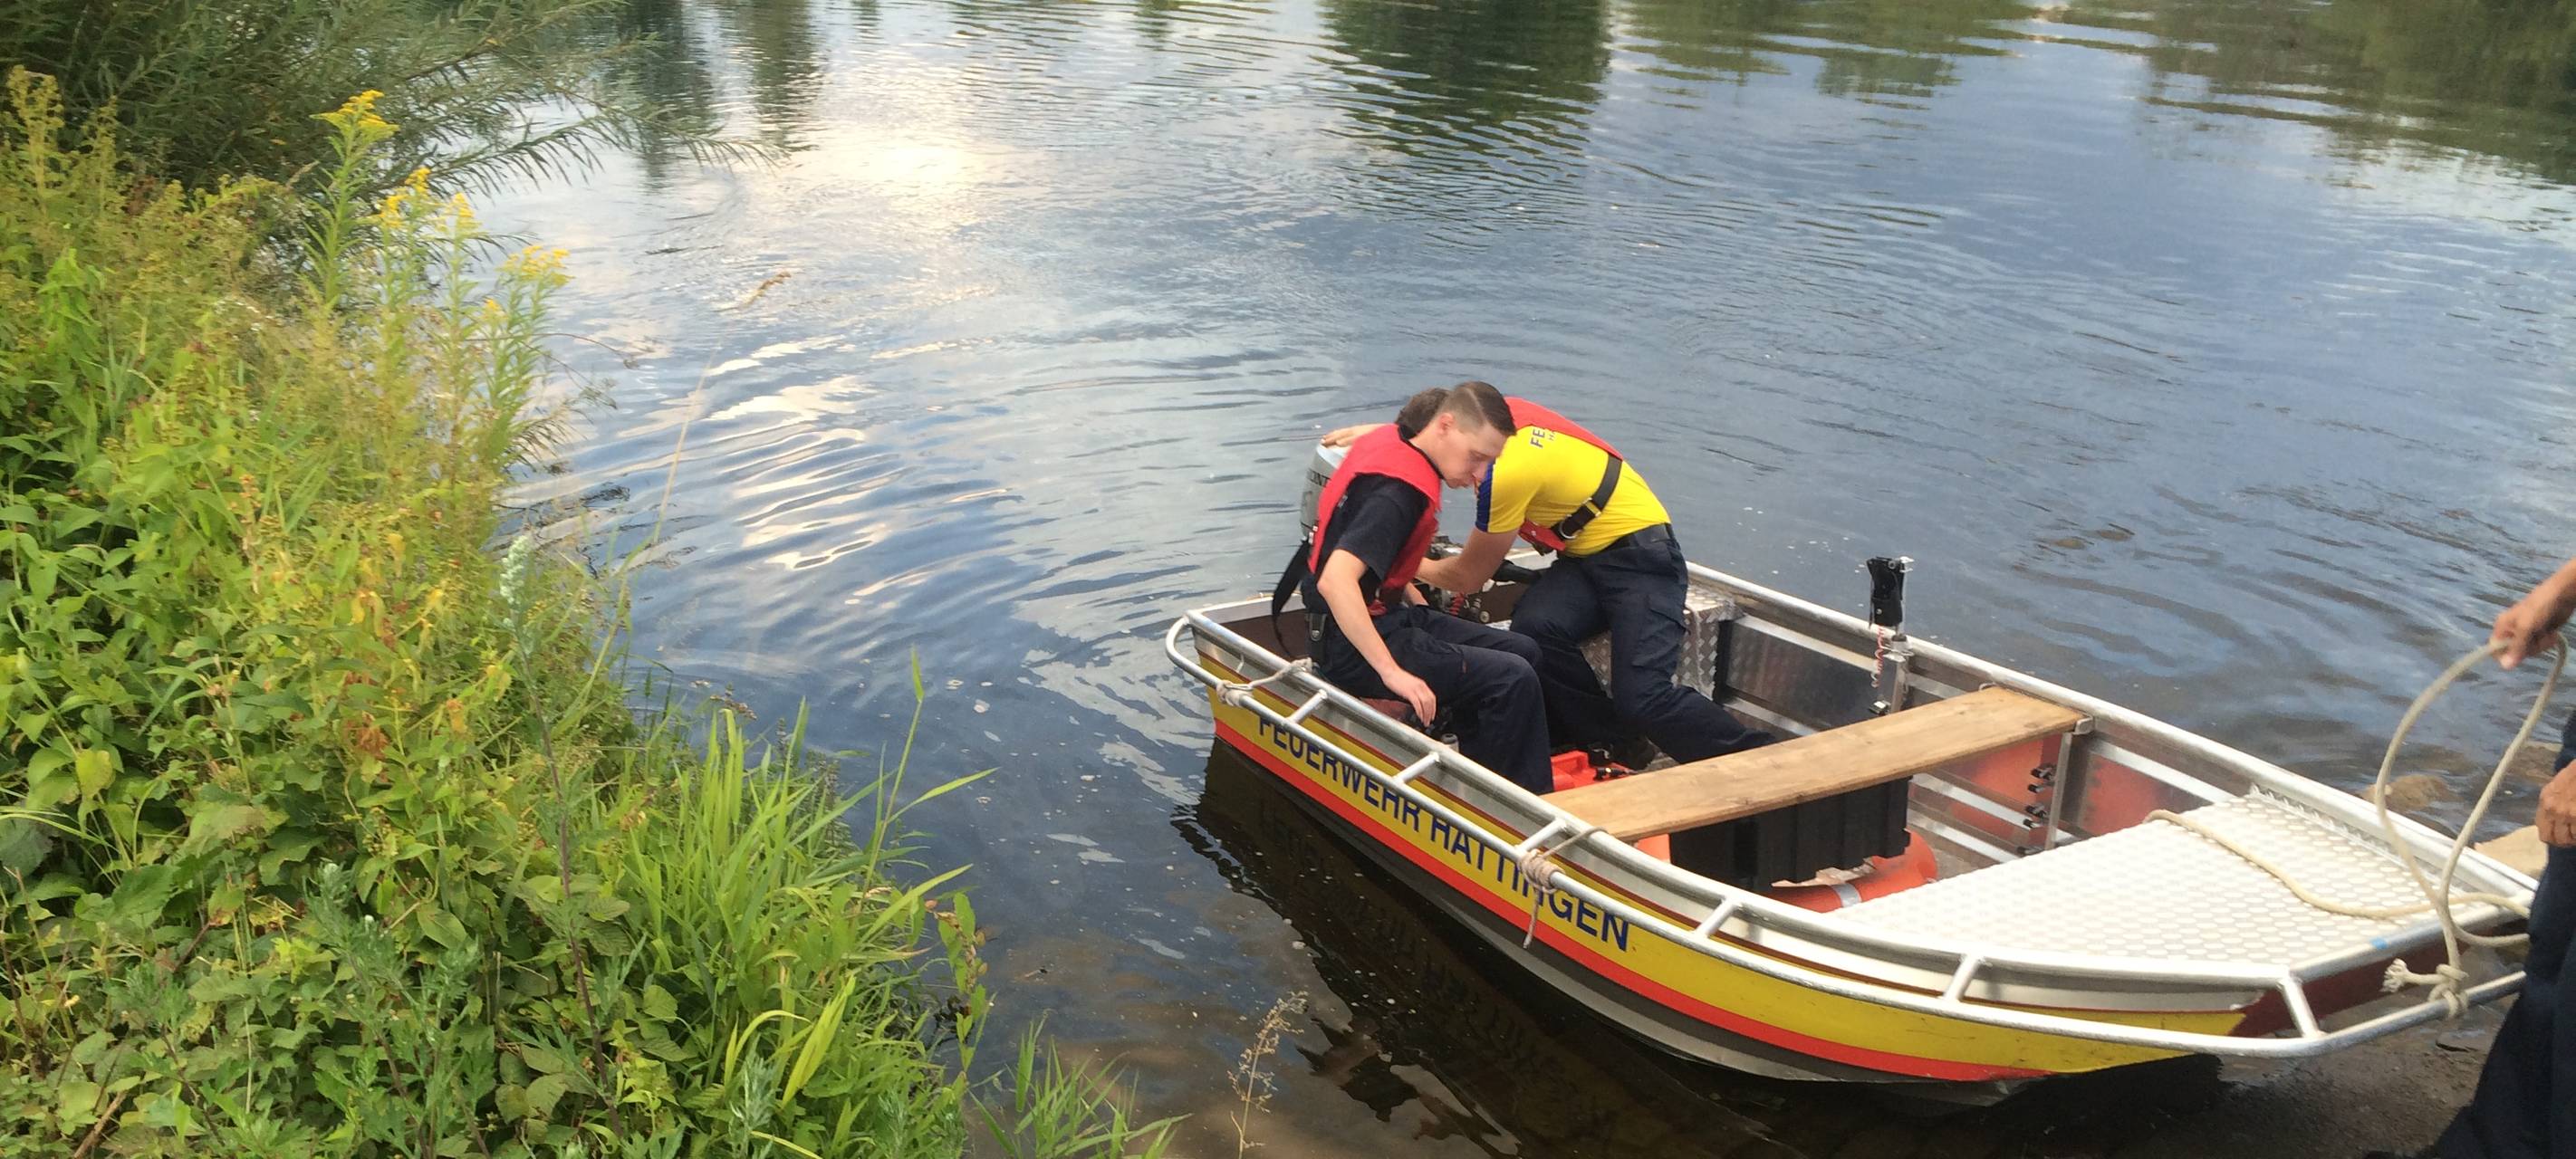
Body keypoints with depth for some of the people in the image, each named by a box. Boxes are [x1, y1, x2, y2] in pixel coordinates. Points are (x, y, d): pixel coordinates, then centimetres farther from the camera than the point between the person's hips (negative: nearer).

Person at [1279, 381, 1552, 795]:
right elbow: (1335, 581, -36)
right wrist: (1392, 672, -35)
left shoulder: (1393, 441, 4)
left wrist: (1409, 593, 17)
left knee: (1523, 652, 10)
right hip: (1352, 644, -11)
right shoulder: (1400, 488, -25)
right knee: (1511, 679, -18)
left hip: (1385, 613, 11)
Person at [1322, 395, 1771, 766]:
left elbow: (1470, 576, -10)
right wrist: (1375, 431, 9)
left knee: (1641, 698, -23)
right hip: (1586, 557, 8)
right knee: (1534, 631, -21)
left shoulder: (1505, 471, -26)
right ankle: (1609, 748, -7)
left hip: (1639, 554, -8)